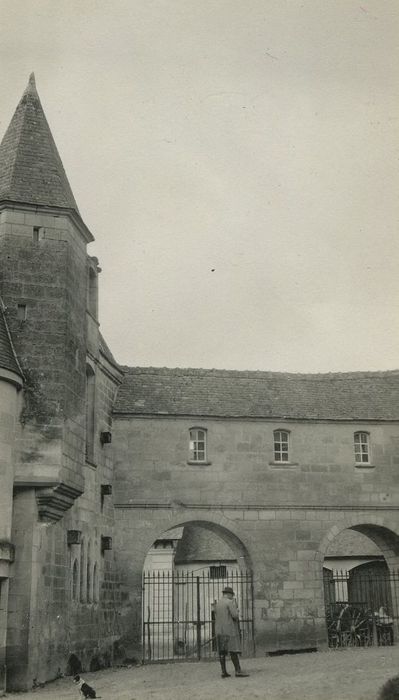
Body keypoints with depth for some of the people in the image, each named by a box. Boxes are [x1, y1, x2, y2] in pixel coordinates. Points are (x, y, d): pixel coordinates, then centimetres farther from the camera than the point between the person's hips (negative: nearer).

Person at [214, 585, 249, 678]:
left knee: (222, 651, 5)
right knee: (234, 650, -8)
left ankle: (224, 672, 4)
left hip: (219, 631, 7)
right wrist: (236, 611, 3)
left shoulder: (217, 604, 13)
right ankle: (238, 671, -11)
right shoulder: (230, 602, -10)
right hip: (229, 630, -7)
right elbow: (235, 615, -17)